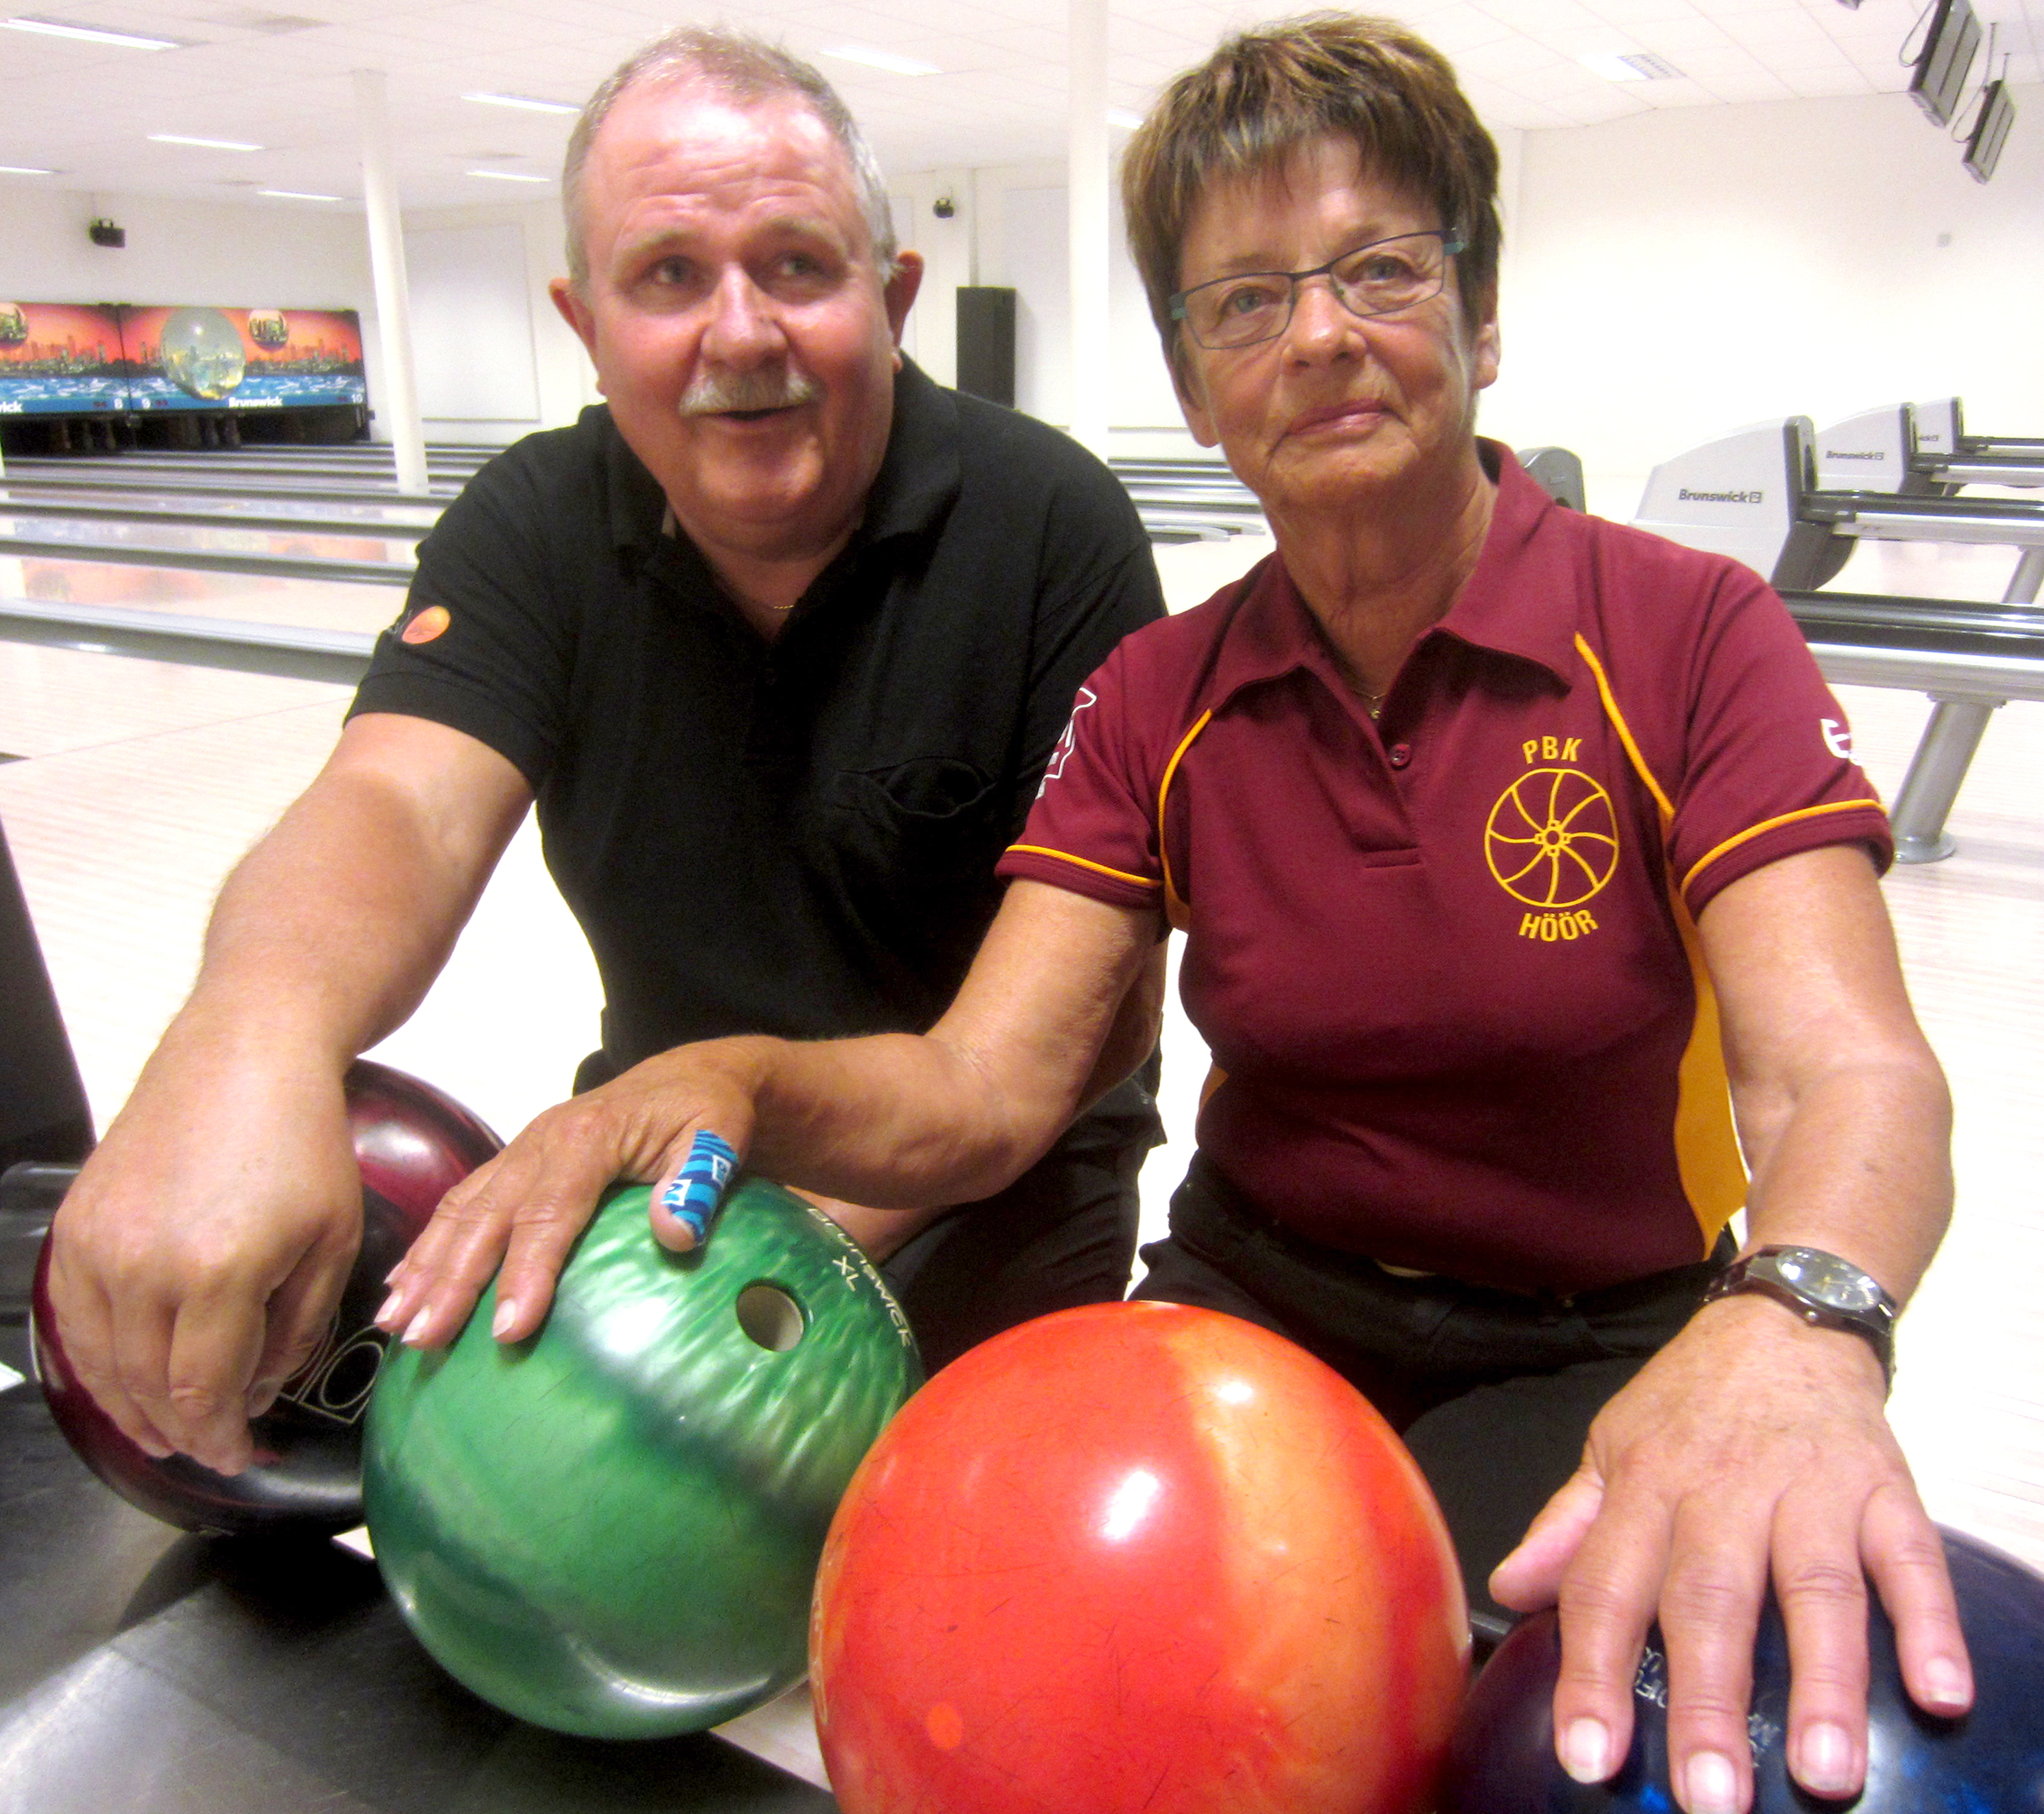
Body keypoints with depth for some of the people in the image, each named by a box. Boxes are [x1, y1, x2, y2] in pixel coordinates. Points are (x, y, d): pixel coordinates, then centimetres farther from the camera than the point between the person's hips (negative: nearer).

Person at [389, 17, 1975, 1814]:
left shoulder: (1691, 635, -12)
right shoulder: (1159, 701, -3)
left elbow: (1854, 1069, -24)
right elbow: (981, 1089, -12)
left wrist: (1792, 1319, -48)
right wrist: (734, 1080, -33)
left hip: (1590, 1355, -1)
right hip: (1252, 1304, 2)